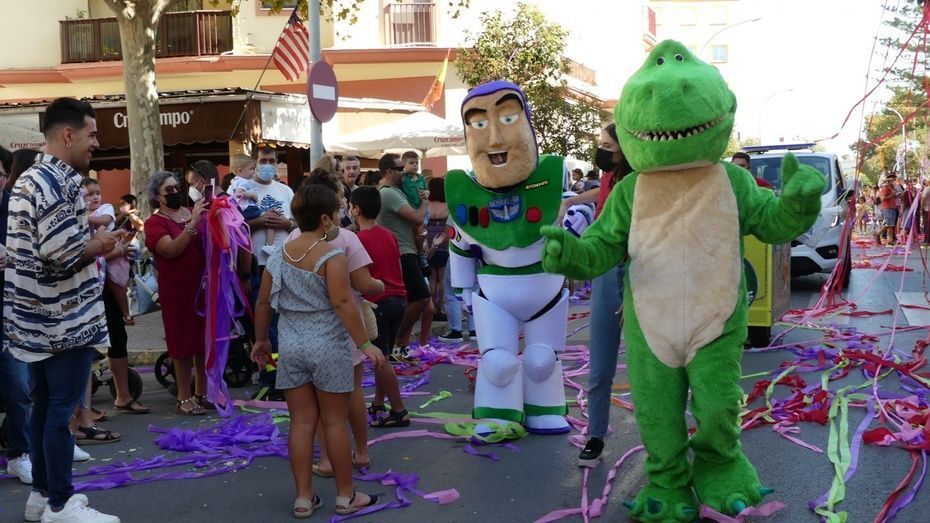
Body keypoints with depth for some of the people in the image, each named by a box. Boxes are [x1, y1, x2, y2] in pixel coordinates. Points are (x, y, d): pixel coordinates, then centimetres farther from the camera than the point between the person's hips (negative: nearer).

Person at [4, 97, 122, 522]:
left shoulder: (28, 179, 15)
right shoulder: (59, 181, -17)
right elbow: (62, 253, -25)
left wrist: (88, 240, 14)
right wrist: (98, 245, -9)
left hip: (36, 316, 10)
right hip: (64, 319, -10)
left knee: (44, 406, 15)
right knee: (62, 409, -2)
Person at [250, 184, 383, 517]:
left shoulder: (279, 255, 5)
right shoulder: (332, 256, -13)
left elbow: (263, 303, 10)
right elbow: (343, 304, -20)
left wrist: (261, 340, 22)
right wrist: (365, 344, -16)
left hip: (291, 346, 5)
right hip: (327, 346, -5)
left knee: (301, 422, 9)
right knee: (335, 421, 5)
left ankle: (304, 498, 14)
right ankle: (345, 496, 16)